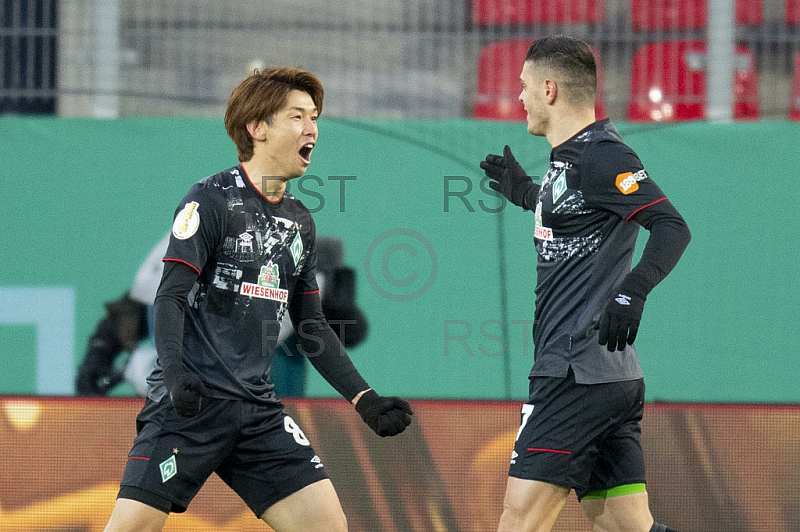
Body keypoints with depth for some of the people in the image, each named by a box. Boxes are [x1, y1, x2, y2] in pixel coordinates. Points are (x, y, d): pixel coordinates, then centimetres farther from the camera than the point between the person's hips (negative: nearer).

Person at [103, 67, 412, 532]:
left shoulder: (300, 221, 15)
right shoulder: (212, 201, -6)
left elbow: (312, 326, 21)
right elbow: (171, 297, -12)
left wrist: (365, 399, 14)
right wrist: (174, 370, -29)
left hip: (258, 408, 6)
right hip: (189, 404, -6)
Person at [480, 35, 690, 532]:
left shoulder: (601, 156, -11)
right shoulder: (570, 157, 18)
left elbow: (672, 226, -21)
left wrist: (633, 291, -33)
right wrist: (527, 193, 41)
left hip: (577, 373, -10)